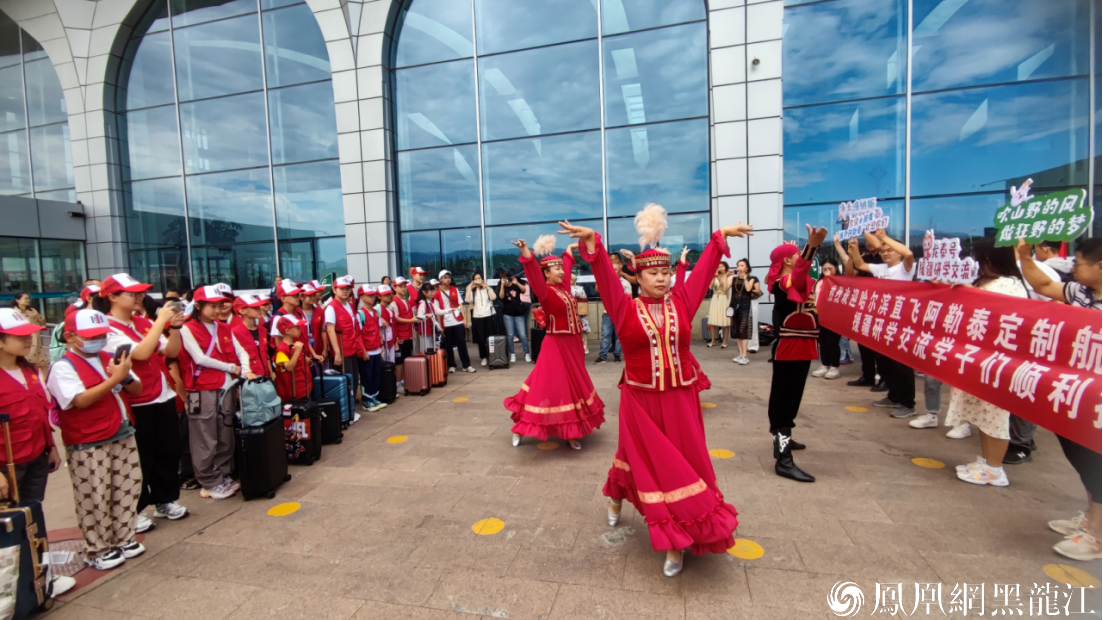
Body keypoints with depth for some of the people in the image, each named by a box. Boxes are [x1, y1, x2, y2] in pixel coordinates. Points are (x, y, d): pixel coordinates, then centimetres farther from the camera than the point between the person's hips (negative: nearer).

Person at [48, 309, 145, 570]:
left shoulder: (109, 359, 9)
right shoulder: (64, 367, -10)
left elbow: (137, 390, 8)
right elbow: (81, 400, -23)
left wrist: (126, 377, -12)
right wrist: (114, 379, -25)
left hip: (123, 436, 6)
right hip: (88, 446, -6)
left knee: (128, 490, 13)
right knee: (95, 499, 4)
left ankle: (123, 539, 30)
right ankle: (97, 551, 21)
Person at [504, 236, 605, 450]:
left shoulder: (563, 286, 6)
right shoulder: (545, 291, -14)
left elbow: (567, 264, 24)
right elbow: (534, 275, -35)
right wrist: (526, 254, -50)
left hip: (572, 343, 8)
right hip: (556, 345, -8)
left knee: (574, 384, 13)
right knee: (548, 385, -4)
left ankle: (571, 431, 26)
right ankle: (520, 429, 12)